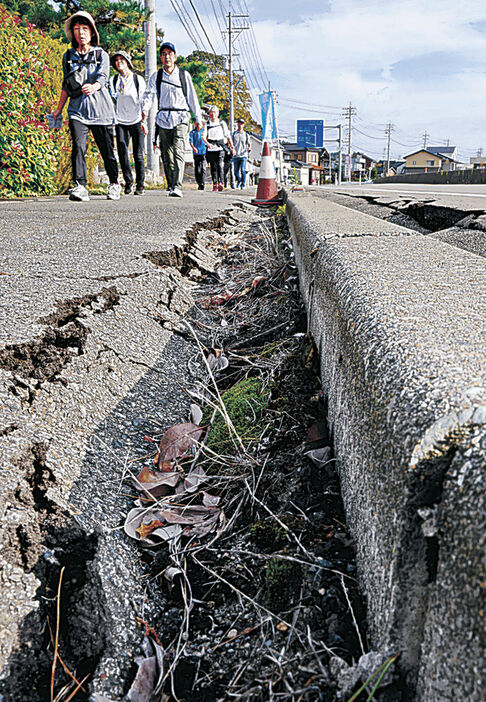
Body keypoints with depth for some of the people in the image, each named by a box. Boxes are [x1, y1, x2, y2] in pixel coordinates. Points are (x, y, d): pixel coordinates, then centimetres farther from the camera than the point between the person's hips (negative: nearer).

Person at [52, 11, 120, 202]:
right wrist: (59, 109, 21)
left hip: (100, 107, -1)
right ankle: (80, 187, -22)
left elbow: (103, 77, -10)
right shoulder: (68, 56, 15)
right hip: (77, 109, 1)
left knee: (106, 149, 4)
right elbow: (66, 85, 21)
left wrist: (93, 86, -32)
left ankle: (114, 184, 24)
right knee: (78, 146, -19)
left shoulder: (101, 55, 8)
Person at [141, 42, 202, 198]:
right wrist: (144, 111, -19)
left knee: (178, 152, -19)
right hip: (163, 118, 2)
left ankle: (177, 187, -27)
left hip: (181, 118, -2)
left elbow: (192, 97, 14)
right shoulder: (156, 76, 10)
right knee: (166, 156, 4)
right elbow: (149, 95, -2)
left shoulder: (184, 75, 10)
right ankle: (170, 185, 18)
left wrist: (198, 118, 16)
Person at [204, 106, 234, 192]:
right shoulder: (207, 124, 10)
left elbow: (228, 135, 13)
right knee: (213, 166, 2)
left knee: (220, 165, -18)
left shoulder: (222, 123, 11)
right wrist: (207, 143, -20)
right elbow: (203, 136, -1)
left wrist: (231, 146, 8)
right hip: (211, 149, 1)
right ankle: (215, 184, 8)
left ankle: (220, 183, -19)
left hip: (220, 147, -1)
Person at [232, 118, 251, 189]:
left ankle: (243, 184, -2)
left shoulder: (246, 134, 9)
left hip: (243, 155, -1)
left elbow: (249, 144, 15)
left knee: (243, 170, -14)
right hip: (236, 155, 1)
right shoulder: (234, 134, 9)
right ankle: (239, 180, 33)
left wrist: (248, 148, -4)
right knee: (236, 171, 5)